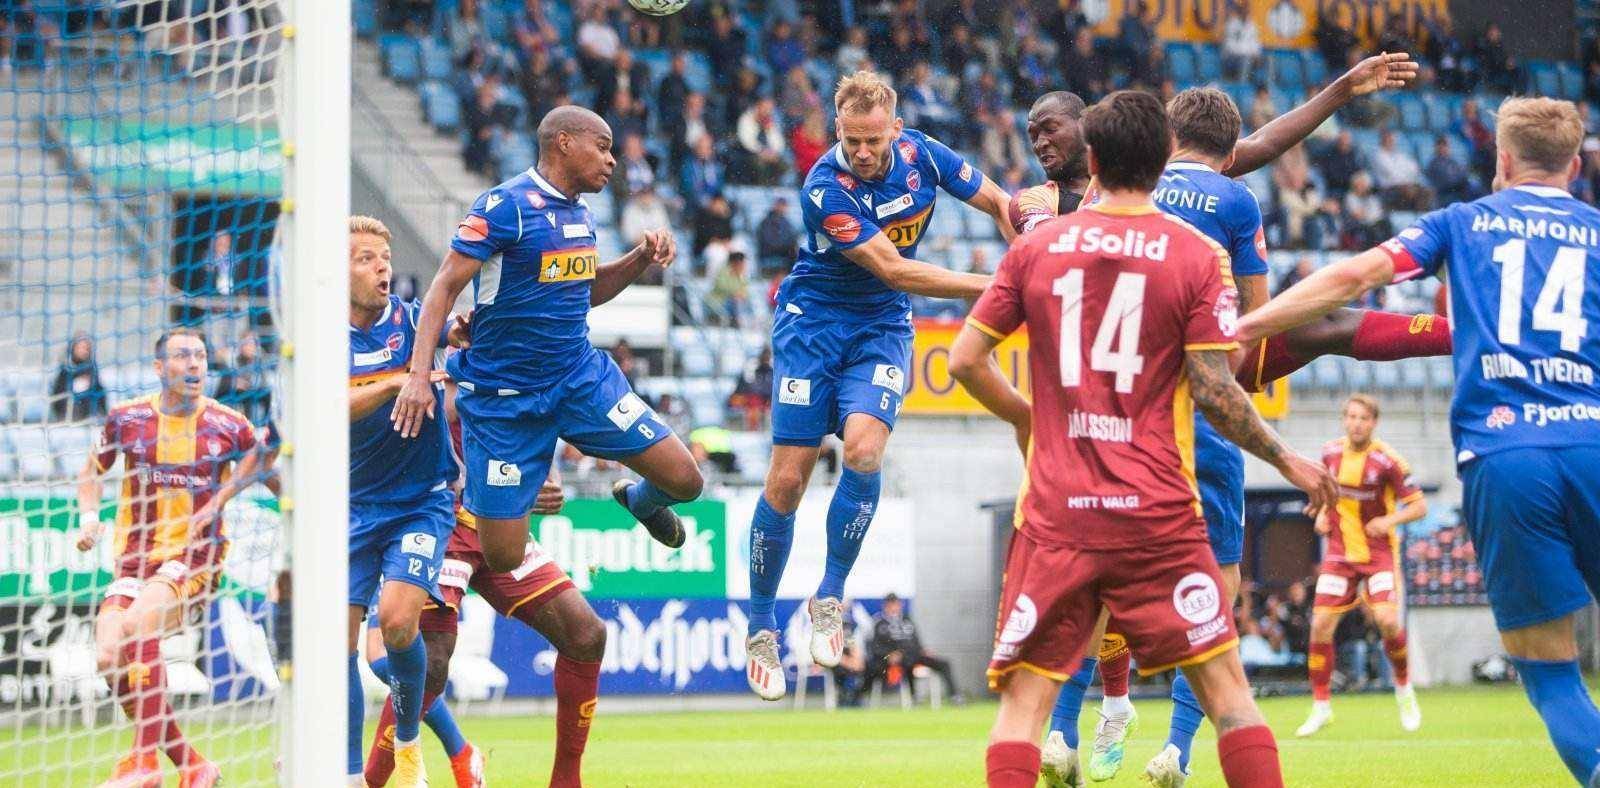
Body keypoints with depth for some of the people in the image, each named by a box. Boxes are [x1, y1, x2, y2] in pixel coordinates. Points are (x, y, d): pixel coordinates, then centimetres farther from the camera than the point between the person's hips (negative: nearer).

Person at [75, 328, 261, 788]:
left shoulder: (227, 425, -2)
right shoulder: (127, 418, 3)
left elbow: (255, 458, 18)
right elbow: (92, 472, 19)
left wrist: (217, 501, 3)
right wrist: (89, 518, 1)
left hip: (196, 553, -4)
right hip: (135, 556, 4)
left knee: (137, 625, -30)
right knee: (108, 657, -14)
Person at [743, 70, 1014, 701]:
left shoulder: (921, 154, -8)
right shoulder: (826, 188, -23)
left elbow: (996, 202, 6)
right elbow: (892, 268, -26)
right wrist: (989, 285, -27)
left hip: (881, 329, 3)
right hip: (814, 320, -3)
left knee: (863, 447, -24)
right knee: (788, 478, -5)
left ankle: (830, 598, -10)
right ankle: (761, 627, 10)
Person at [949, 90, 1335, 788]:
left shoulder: (1036, 246, 5)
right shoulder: (1198, 256, -2)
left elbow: (965, 360, 6)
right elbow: (1214, 391, -7)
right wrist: (1287, 462, 7)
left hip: (1056, 513, 1)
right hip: (1158, 514, -1)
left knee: (1023, 697, 2)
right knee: (1225, 685, 7)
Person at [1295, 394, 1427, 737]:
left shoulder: (1388, 460, -12)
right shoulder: (1331, 452, 2)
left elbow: (1419, 506, -9)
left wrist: (1390, 520, -26)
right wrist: (1322, 515, 3)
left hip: (1378, 552, -4)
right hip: (1339, 554, 4)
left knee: (1387, 620, -21)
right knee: (1321, 624, -7)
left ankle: (1404, 689, 6)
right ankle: (1321, 706, 7)